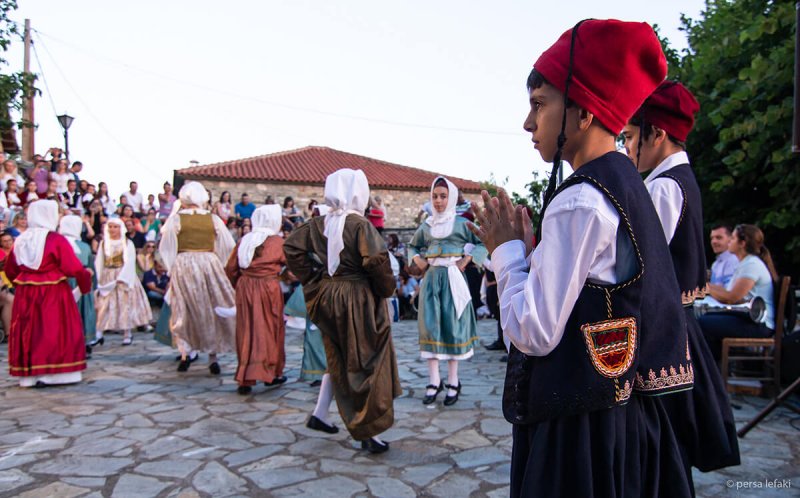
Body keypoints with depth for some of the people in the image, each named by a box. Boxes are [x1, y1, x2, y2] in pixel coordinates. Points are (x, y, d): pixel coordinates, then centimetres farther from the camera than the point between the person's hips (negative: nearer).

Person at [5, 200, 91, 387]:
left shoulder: (21, 240, 6)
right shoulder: (56, 240, -11)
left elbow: (10, 270, 12)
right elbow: (74, 268, -15)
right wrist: (85, 277, 3)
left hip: (25, 294, 5)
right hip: (53, 294, -5)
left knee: (29, 332, 11)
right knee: (55, 332, 3)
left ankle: (29, 374, 16)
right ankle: (55, 373, 4)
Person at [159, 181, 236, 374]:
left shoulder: (176, 218, -1)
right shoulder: (213, 219, 3)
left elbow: (166, 248, 0)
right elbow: (228, 246, 5)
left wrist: (171, 268, 10)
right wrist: (219, 265, 16)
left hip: (183, 265, -1)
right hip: (210, 264, 1)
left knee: (184, 311, 11)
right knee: (210, 310, 10)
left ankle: (185, 353, 6)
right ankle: (212, 357, 10)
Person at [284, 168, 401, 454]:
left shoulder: (319, 224, 2)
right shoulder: (360, 225, -15)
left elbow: (291, 247, 2)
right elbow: (376, 259, -25)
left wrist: (313, 278, 7)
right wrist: (387, 288, -8)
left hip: (328, 298, 6)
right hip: (360, 302, -6)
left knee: (339, 360, 24)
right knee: (367, 363, 4)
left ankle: (320, 413, 29)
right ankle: (370, 433, 10)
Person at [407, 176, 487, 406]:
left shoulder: (461, 223, 0)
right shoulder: (426, 225, 11)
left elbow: (483, 243, -1)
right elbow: (413, 246, 24)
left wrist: (467, 259, -11)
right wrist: (417, 259, 5)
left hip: (453, 278, -3)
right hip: (431, 278, 3)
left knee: (452, 325, 1)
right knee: (430, 325, -1)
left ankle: (453, 381, 9)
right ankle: (434, 381, 6)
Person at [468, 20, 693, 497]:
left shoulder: (579, 200, -21)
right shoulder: (628, 185, 7)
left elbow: (534, 333, -22)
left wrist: (507, 250, -10)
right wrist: (527, 249, 5)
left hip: (580, 426, -9)